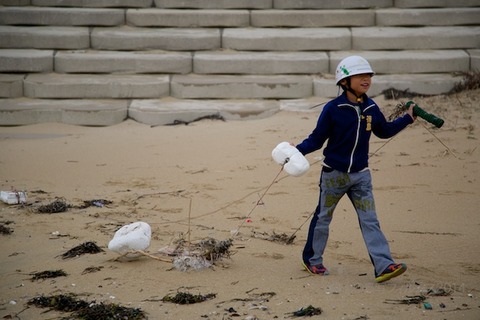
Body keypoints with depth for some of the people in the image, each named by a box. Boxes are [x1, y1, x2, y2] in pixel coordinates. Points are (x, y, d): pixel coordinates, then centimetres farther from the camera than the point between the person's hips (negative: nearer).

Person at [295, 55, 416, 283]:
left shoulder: (371, 108, 3)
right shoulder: (333, 109, -12)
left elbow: (384, 131, 21)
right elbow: (317, 139, -7)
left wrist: (407, 118, 15)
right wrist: (298, 151, -22)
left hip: (360, 175, 3)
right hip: (334, 173, -3)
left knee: (370, 221, -5)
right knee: (323, 217, 11)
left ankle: (384, 266, -11)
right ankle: (312, 259, 28)